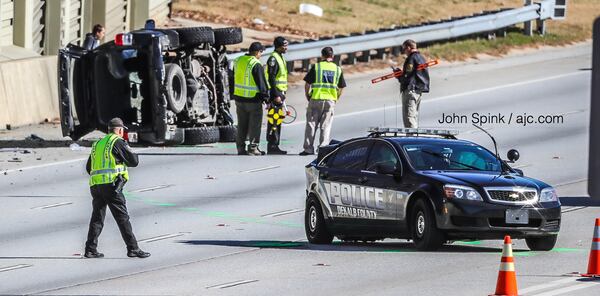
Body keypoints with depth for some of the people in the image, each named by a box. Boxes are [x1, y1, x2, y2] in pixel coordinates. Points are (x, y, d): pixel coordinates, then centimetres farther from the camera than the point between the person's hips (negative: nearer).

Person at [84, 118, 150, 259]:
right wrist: (132, 153, 17)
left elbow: (89, 168, 26)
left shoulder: (97, 144, 21)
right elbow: (133, 161, -3)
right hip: (111, 185, -7)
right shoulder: (118, 142, -2)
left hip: (95, 185, 7)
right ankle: (132, 248, -5)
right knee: (122, 217, -4)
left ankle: (90, 249, 5)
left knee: (97, 217, 11)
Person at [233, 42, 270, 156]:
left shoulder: (238, 61, 7)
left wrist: (233, 94, 22)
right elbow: (262, 83, -15)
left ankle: (241, 148, 15)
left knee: (242, 125, 13)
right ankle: (253, 148, 2)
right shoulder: (256, 65, -16)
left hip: (239, 98, 7)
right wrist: (266, 97, -6)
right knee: (255, 125, 2)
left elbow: (233, 79, 15)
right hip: (253, 99, -7)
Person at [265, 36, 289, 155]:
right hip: (275, 93, -10)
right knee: (274, 120, -9)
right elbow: (271, 78, -19)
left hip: (279, 93, 10)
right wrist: (276, 95, -23)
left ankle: (275, 146, 15)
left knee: (278, 120, 11)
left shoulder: (281, 58, 18)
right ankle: (271, 147, -9)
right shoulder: (273, 58, -13)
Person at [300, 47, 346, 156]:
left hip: (316, 99, -2)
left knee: (311, 124, 5)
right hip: (330, 101, 2)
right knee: (325, 126, 7)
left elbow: (307, 84, -1)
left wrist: (307, 96, 13)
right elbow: (340, 88, 9)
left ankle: (308, 148, 4)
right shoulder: (338, 69, 6)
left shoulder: (316, 67, -2)